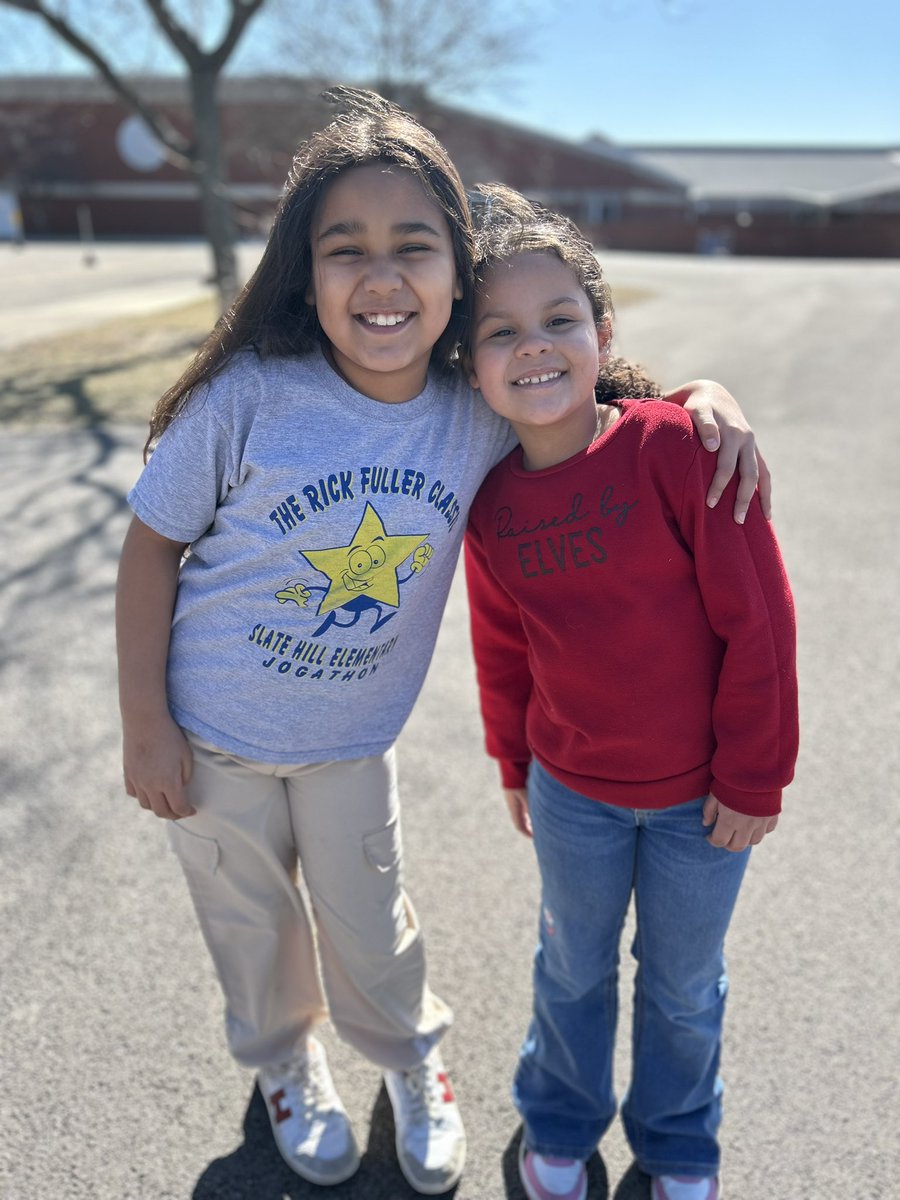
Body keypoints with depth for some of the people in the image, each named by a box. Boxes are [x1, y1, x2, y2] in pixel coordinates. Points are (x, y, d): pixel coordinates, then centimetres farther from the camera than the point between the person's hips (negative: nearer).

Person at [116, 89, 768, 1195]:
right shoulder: (251, 395, -22)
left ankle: (413, 1066, 51)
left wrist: (704, 394, -18)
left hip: (353, 736, 1)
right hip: (212, 731, 0)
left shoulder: (480, 416, -14)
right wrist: (145, 724, -11)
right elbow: (153, 546, -12)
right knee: (252, 926, 20)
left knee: (371, 935, 17)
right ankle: (285, 1069, 53)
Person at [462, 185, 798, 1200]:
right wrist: (514, 766, 14)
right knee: (573, 965, 23)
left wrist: (752, 778, -12)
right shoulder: (491, 501, -8)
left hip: (704, 793, -2)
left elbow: (758, 619, -17)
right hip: (573, 791, 3)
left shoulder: (676, 446, -22)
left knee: (683, 984, 20)